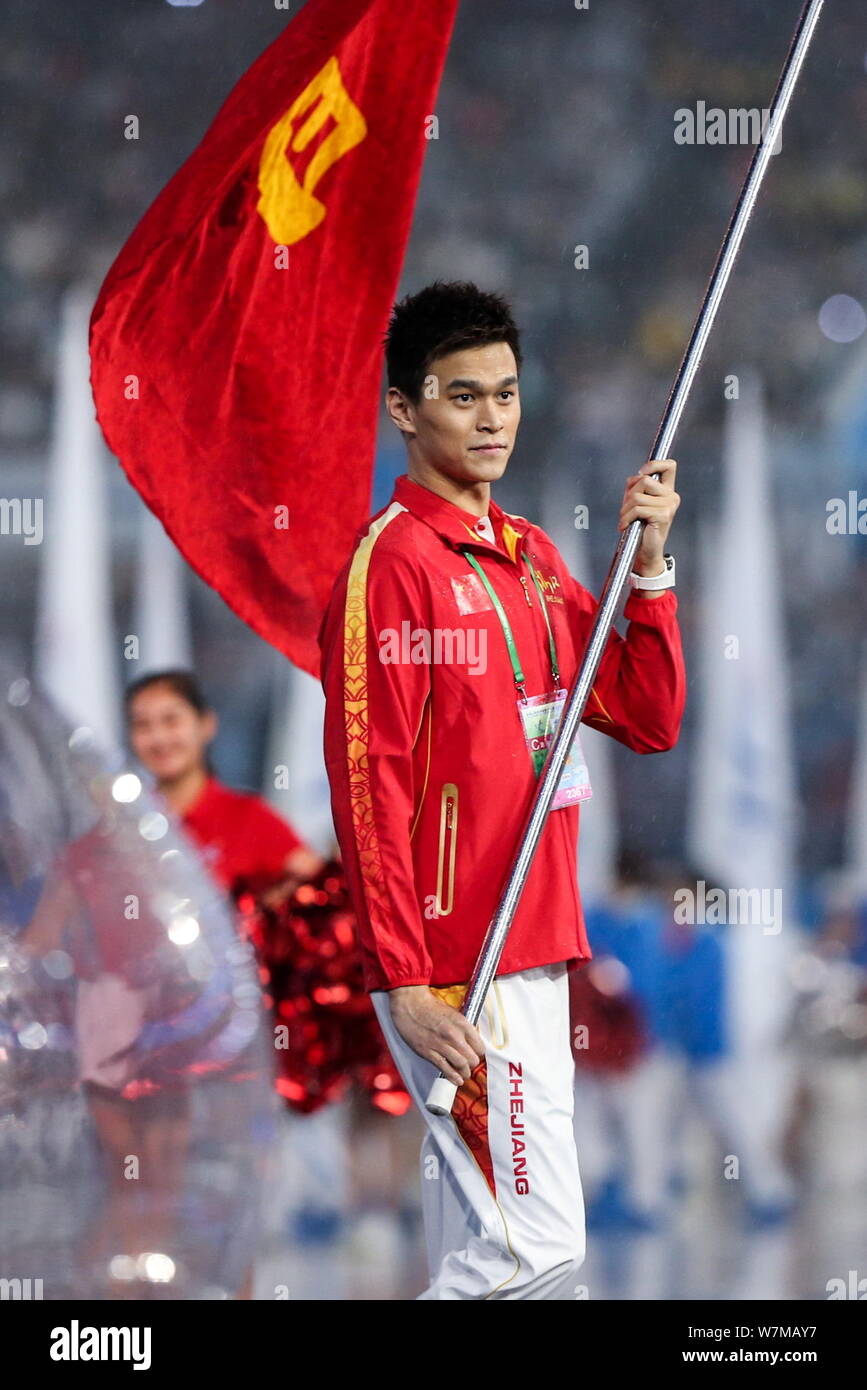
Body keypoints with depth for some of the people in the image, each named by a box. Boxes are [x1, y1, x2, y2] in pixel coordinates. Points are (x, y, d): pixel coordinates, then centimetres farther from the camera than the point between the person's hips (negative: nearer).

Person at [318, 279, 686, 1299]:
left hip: (531, 954, 9)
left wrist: (648, 564, 2)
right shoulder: (393, 562, -11)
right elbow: (367, 784, -16)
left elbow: (649, 718, 15)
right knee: (537, 1249, -13)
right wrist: (404, 981, -20)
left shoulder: (533, 557, 15)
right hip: (452, 970, -9)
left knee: (477, 1243, 11)